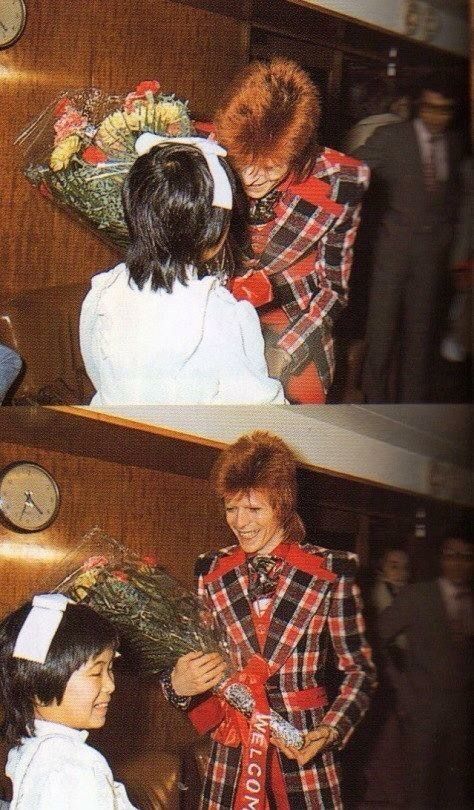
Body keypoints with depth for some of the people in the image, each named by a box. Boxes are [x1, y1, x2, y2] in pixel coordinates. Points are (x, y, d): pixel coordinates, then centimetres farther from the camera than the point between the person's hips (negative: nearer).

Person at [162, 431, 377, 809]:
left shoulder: (330, 571, -4)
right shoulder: (211, 571, 4)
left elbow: (360, 670, 1)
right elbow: (190, 658, 9)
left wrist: (331, 731, -13)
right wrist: (178, 684, -13)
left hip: (303, 750, -2)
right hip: (230, 759, 2)